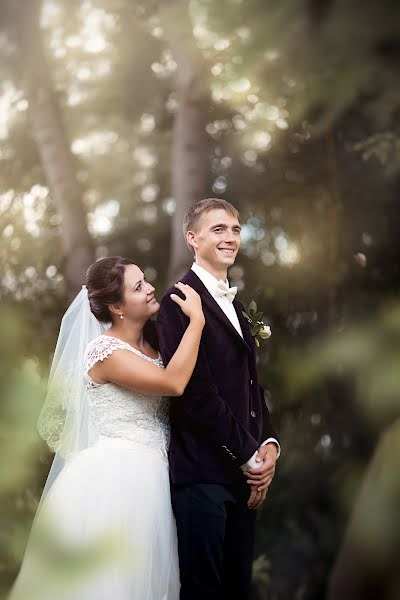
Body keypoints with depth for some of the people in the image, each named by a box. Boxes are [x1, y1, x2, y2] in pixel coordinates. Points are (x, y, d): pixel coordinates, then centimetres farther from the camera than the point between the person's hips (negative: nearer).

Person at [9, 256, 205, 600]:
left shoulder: (153, 341, 10)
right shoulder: (105, 350, -14)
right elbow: (174, 383, -25)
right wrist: (196, 319, -19)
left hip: (147, 478, 8)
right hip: (114, 479, -8)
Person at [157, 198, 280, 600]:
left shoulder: (235, 306, 19)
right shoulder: (180, 303, -10)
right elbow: (195, 393, -17)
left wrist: (268, 444, 3)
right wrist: (249, 456, -12)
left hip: (244, 472, 8)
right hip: (203, 472, -8)